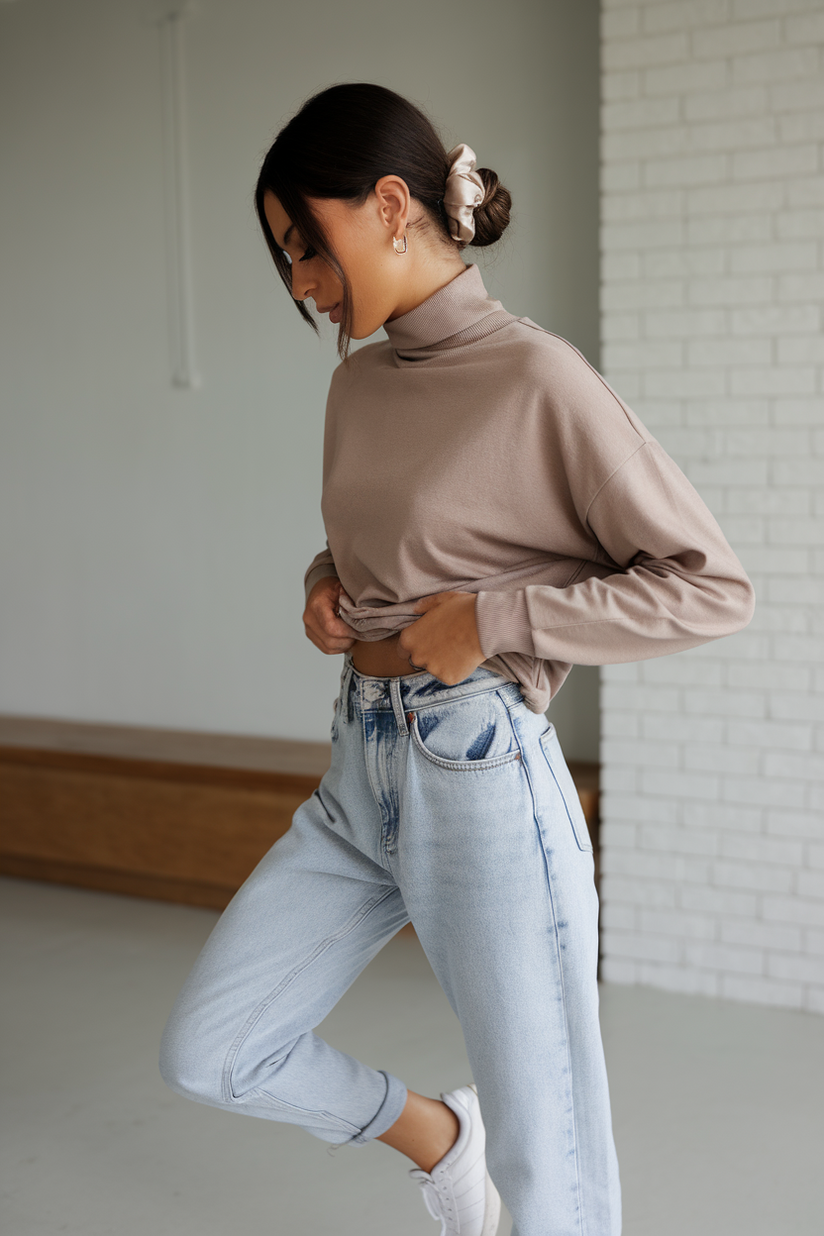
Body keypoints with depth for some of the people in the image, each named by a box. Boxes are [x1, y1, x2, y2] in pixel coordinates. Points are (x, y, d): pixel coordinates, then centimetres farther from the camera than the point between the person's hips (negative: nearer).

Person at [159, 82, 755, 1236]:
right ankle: (434, 1133, 32)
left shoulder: (538, 379, -14)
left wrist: (494, 623, -18)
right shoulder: (360, 381, 8)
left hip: (483, 777, -7)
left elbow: (712, 586, -14)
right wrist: (328, 584, 3)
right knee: (205, 1052, 9)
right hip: (361, 767, 7)